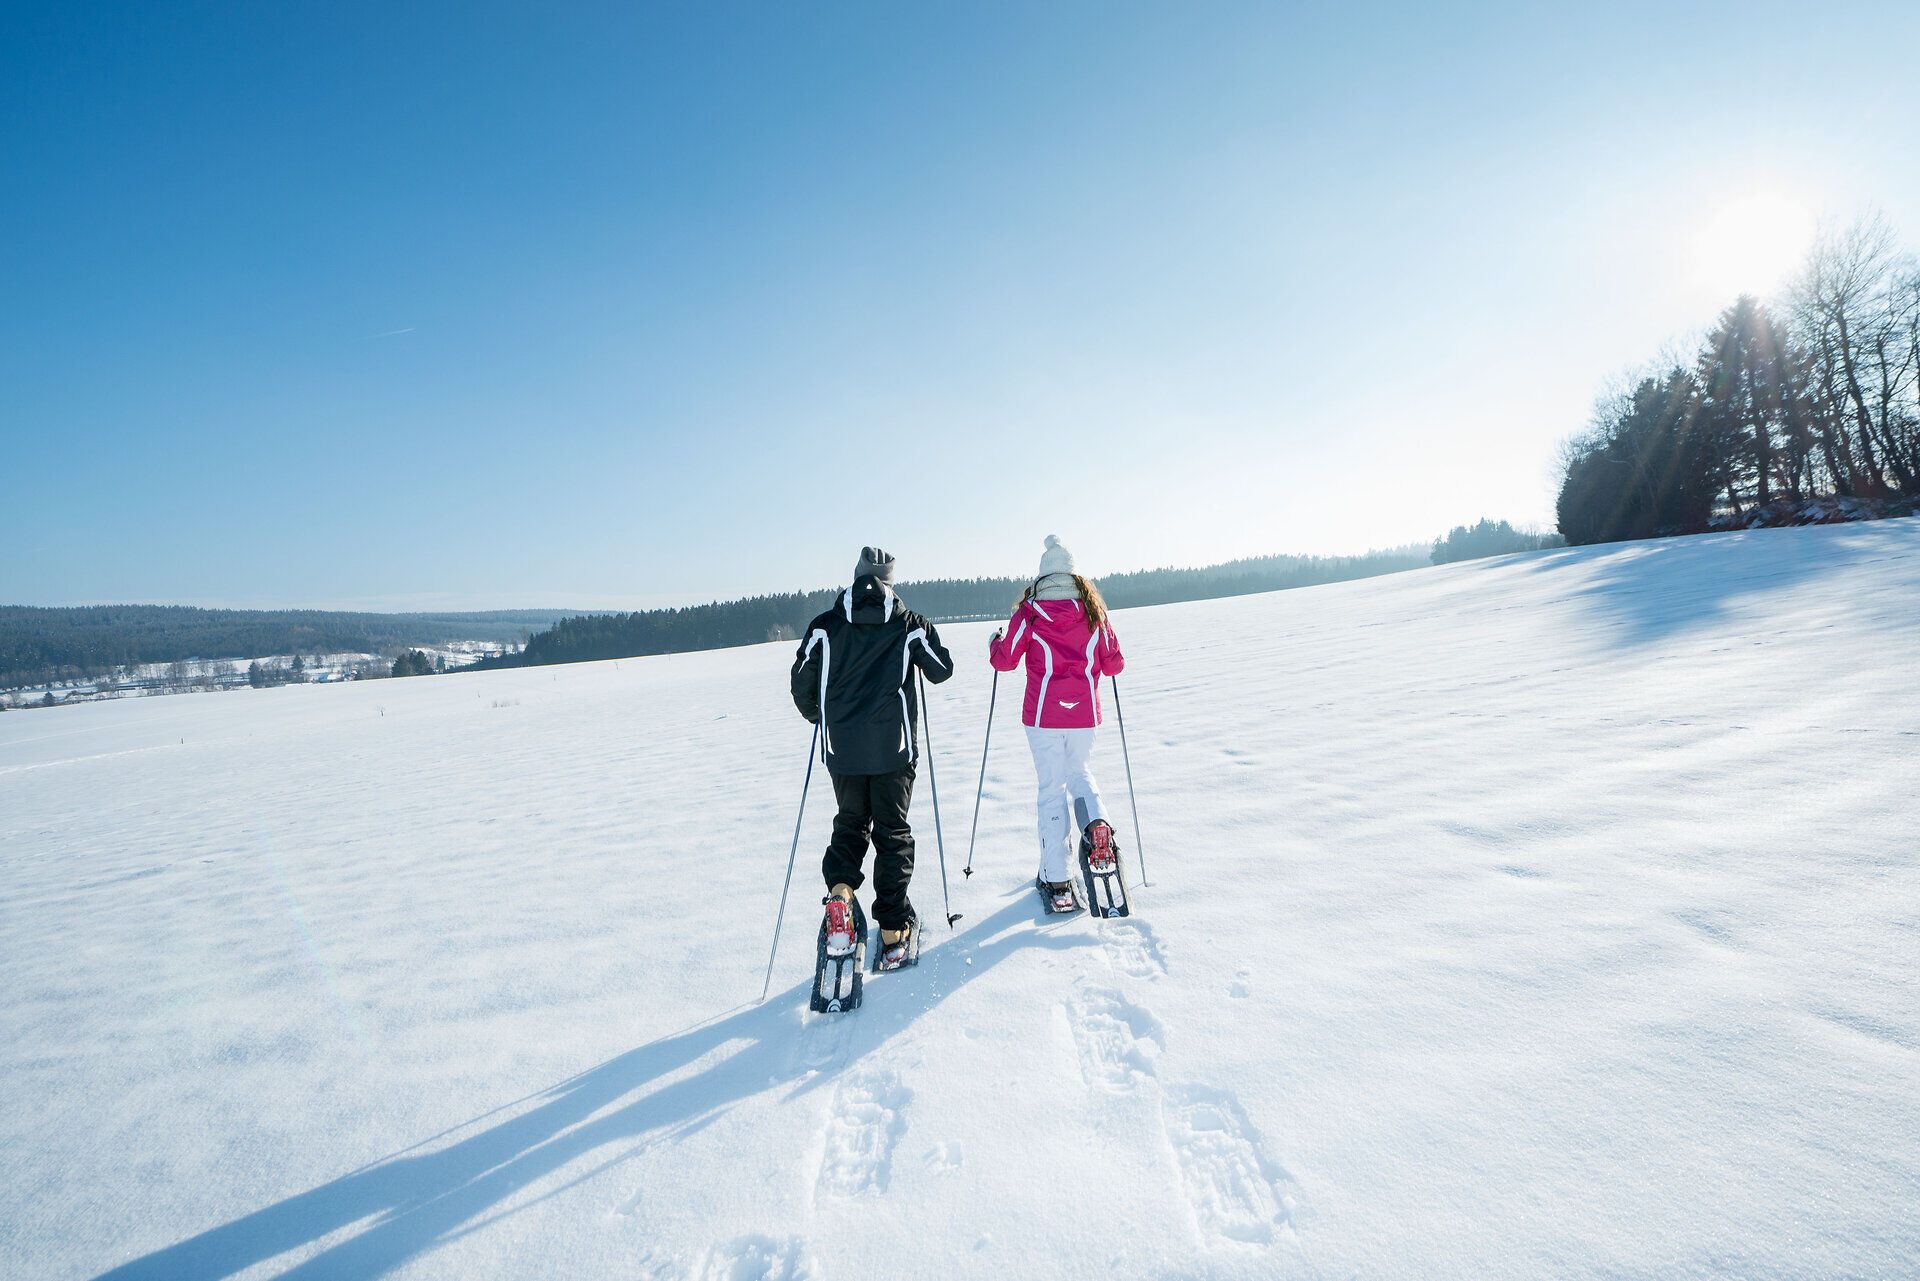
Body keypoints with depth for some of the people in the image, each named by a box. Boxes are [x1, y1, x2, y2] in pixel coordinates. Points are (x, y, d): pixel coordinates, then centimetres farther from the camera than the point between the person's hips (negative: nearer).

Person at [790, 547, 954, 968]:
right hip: (893, 745, -1)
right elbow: (942, 670, 9)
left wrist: (818, 715, 24)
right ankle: (893, 931, 12)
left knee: (851, 822, 20)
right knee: (892, 831, 10)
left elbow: (802, 683, 4)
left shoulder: (825, 626, 2)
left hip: (842, 747, 1)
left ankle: (840, 889, -7)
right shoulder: (909, 625, 0)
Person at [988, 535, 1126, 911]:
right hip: (1084, 714, 2)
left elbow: (1005, 660, -2)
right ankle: (1096, 823, -6)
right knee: (1079, 771, 25)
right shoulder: (1093, 609, 3)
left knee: (1052, 788, 6)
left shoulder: (1029, 611, -5)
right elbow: (1114, 665, 6)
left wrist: (995, 642, 19)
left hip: (1043, 714, -2)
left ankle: (1056, 880, 7)